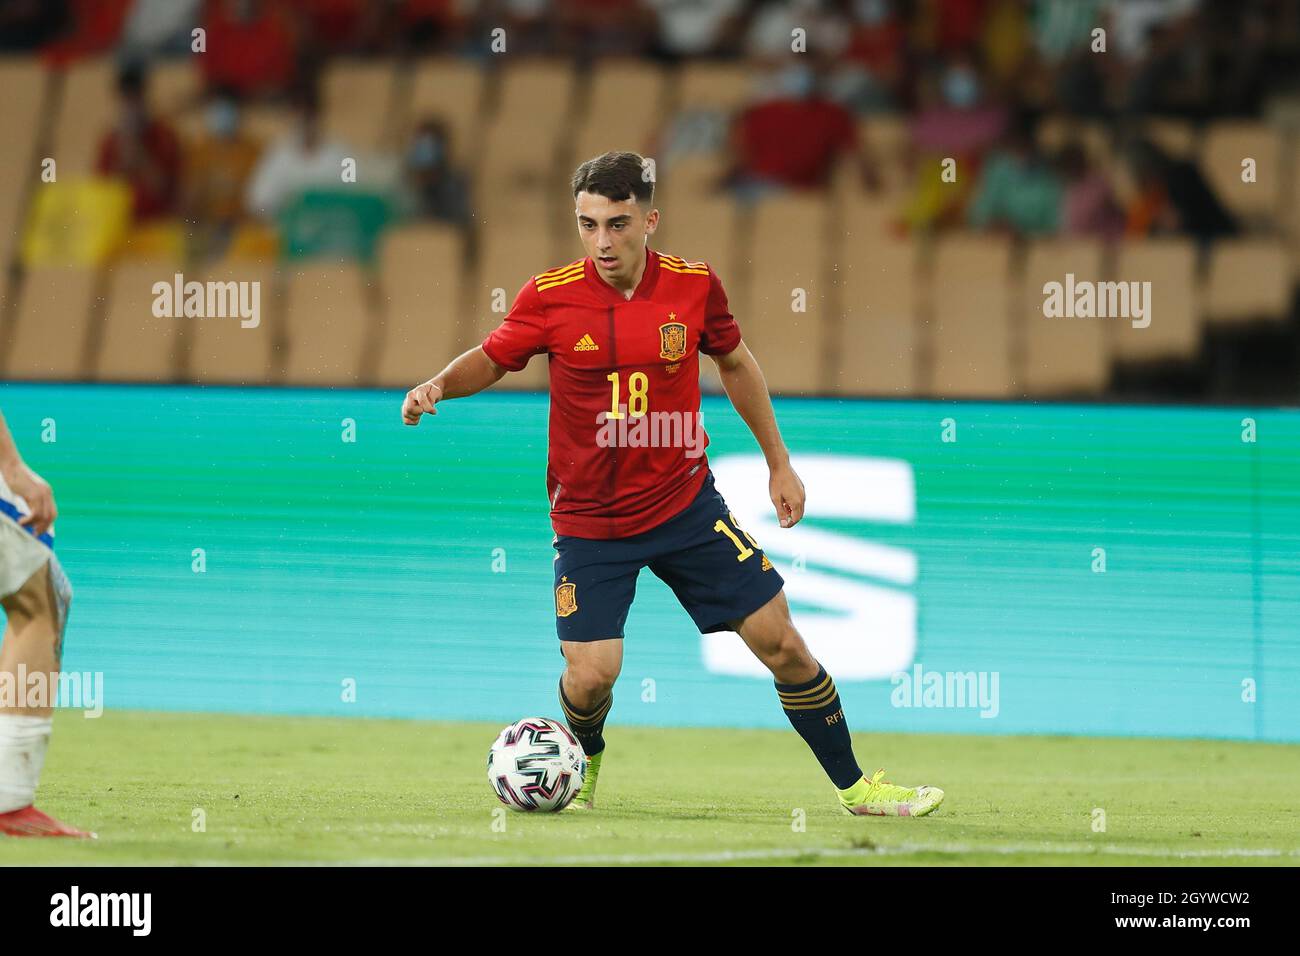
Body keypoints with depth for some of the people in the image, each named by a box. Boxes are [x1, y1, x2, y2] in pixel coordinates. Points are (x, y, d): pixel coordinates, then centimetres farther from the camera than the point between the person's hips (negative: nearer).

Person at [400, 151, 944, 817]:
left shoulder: (694, 286, -7)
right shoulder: (550, 297, -12)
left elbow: (735, 362, 11)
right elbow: (491, 360, 4)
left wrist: (778, 462, 14)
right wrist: (439, 385, -17)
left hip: (686, 505, 2)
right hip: (588, 521, -2)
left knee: (781, 643, -1)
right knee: (591, 674, -13)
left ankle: (854, 787, 15)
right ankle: (583, 764, 23)